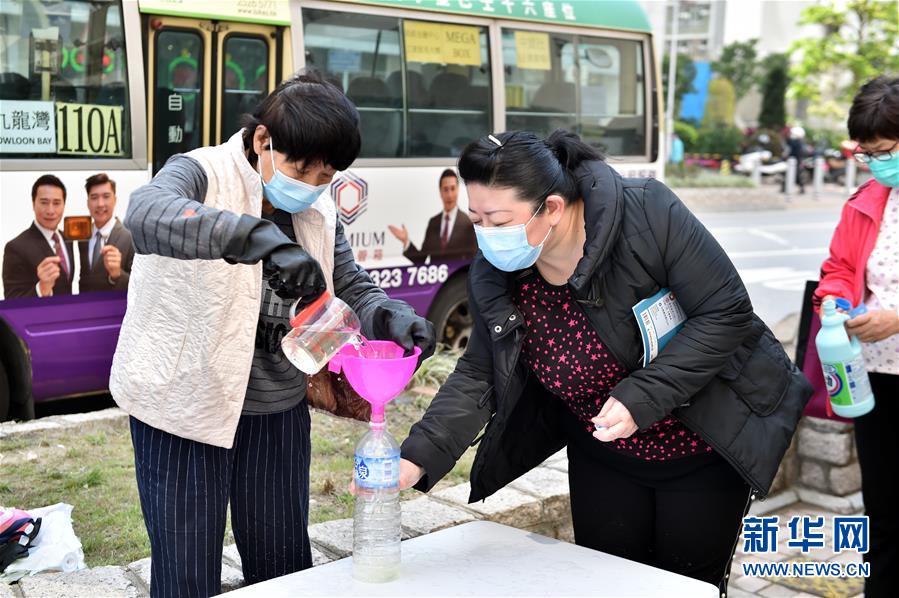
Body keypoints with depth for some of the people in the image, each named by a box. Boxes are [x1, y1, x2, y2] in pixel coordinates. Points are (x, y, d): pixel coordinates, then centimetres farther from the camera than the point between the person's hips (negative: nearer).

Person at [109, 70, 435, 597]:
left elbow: (351, 285, 8)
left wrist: (392, 318, -15)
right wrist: (262, 240, -49)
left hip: (278, 408, 5)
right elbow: (147, 214, -35)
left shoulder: (319, 208, 4)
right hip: (186, 403, -5)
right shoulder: (203, 174, -14)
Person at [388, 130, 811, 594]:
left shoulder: (647, 214, -28)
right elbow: (478, 377, -6)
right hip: (604, 457, 4)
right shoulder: (493, 276, -12)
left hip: (703, 450, -4)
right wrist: (419, 458, -18)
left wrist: (642, 397, -31)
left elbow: (728, 313, -24)